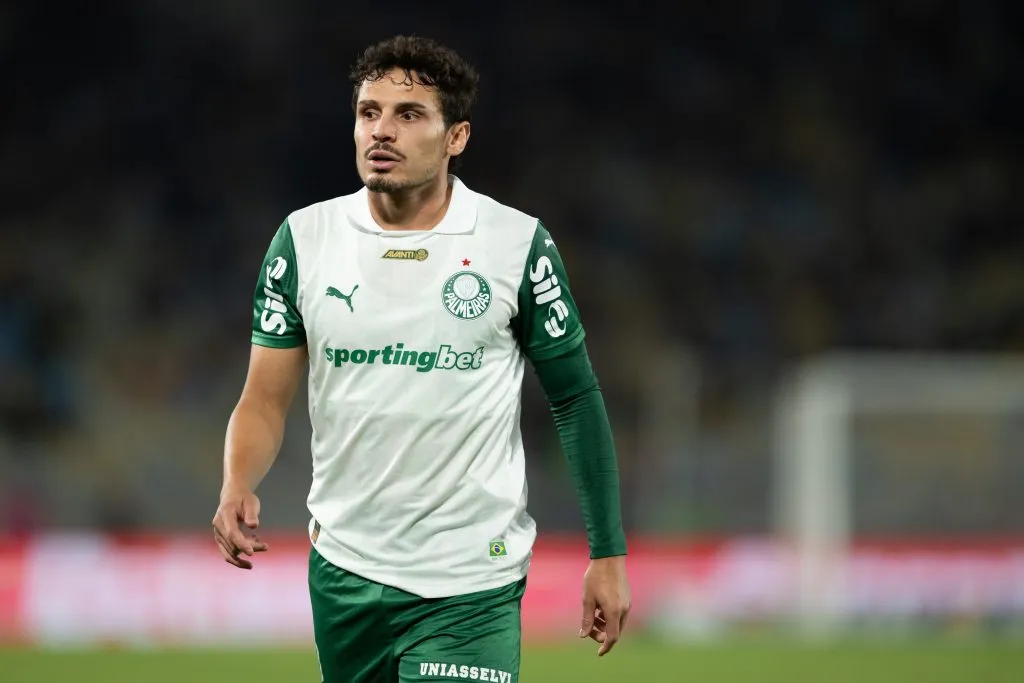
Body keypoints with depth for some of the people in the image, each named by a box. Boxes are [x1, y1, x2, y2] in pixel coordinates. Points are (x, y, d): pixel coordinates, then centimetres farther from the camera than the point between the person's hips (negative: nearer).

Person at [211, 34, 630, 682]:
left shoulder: (519, 244, -4)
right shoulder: (304, 238, 2)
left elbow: (577, 398, 2)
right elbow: (265, 400, 4)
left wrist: (608, 553, -1)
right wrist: (237, 489, -17)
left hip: (469, 586, -3)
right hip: (344, 574, 3)